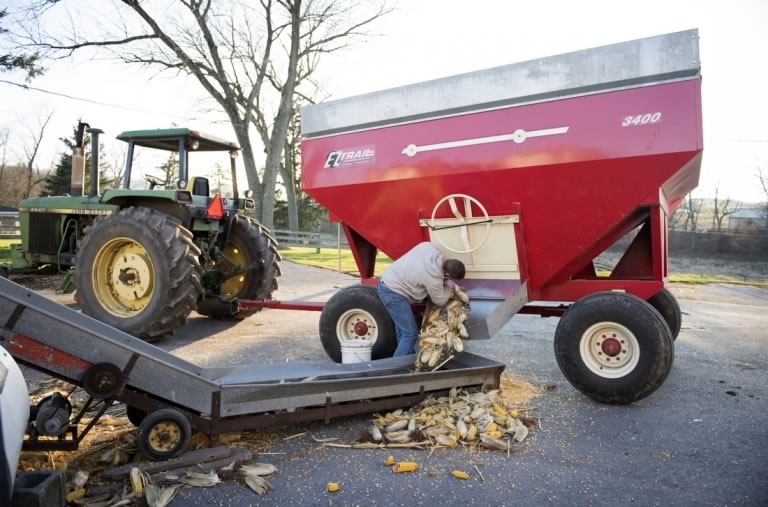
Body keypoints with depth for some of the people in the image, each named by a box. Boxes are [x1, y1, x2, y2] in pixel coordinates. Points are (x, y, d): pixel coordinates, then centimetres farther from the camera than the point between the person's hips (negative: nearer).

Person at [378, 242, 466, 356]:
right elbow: (440, 301, -5)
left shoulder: (428, 246, -6)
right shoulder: (433, 278, -23)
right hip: (393, 292, -10)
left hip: (386, 283, 10)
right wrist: (449, 287, 11)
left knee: (402, 329, 22)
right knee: (410, 334, -4)